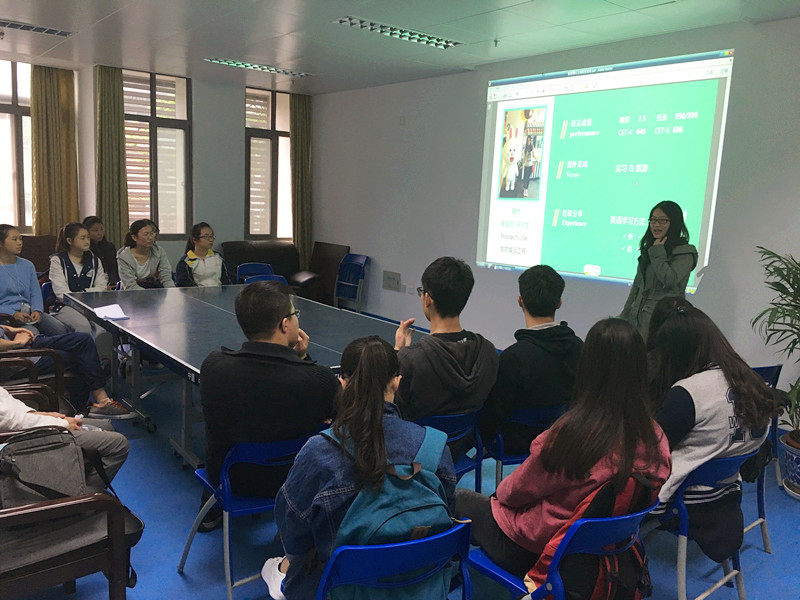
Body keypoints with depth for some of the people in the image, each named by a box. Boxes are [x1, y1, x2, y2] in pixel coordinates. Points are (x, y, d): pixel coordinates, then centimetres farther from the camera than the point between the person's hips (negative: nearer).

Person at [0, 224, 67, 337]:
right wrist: (13, 314, -20)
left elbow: (35, 293, 12)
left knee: (60, 328, -20)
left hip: (29, 312, 5)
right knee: (32, 333, -33)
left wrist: (37, 310, -8)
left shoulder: (27, 265, 17)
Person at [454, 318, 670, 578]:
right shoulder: (655, 438, -17)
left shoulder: (571, 433, -33)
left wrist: (500, 490, 8)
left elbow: (516, 491, -17)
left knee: (459, 498, 18)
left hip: (533, 553, -6)